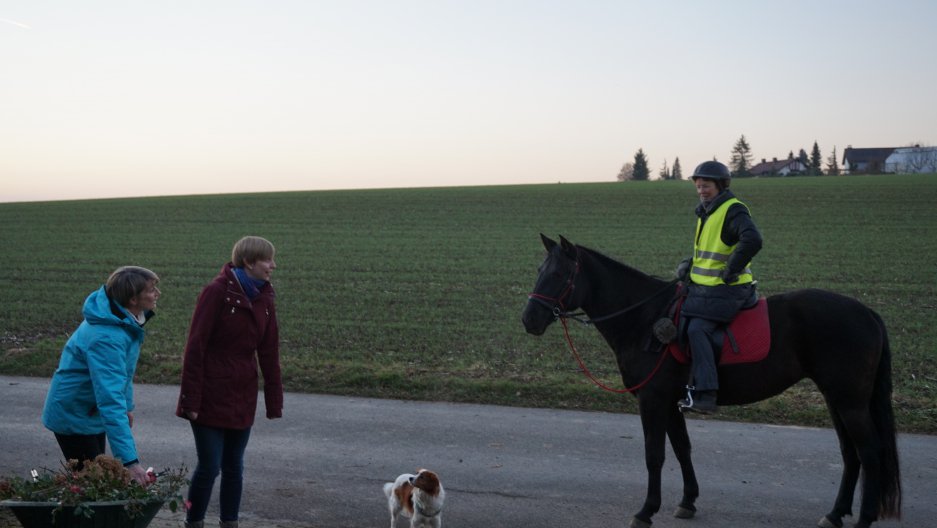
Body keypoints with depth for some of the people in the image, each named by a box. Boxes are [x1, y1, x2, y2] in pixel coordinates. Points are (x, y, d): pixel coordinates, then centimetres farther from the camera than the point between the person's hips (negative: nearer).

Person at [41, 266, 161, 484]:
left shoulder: (127, 320, -7)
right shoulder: (106, 338, -36)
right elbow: (111, 402, -42)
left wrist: (127, 406, 19)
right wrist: (130, 461, -47)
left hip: (92, 412, 9)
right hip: (74, 416, -9)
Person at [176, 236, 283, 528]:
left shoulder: (263, 297, 6)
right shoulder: (217, 292, -13)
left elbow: (269, 352, 10)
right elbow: (195, 347, -14)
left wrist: (274, 401, 9)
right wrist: (191, 400, -16)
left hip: (242, 399, 6)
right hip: (211, 397, -6)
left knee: (234, 467, 12)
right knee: (209, 466, -3)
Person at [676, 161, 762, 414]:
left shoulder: (734, 211, -13)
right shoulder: (706, 213, 17)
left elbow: (752, 241, -29)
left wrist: (730, 271, -22)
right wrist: (690, 265, 9)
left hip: (727, 290, -10)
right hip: (703, 287, 10)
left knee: (697, 328, -24)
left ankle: (705, 394, -27)